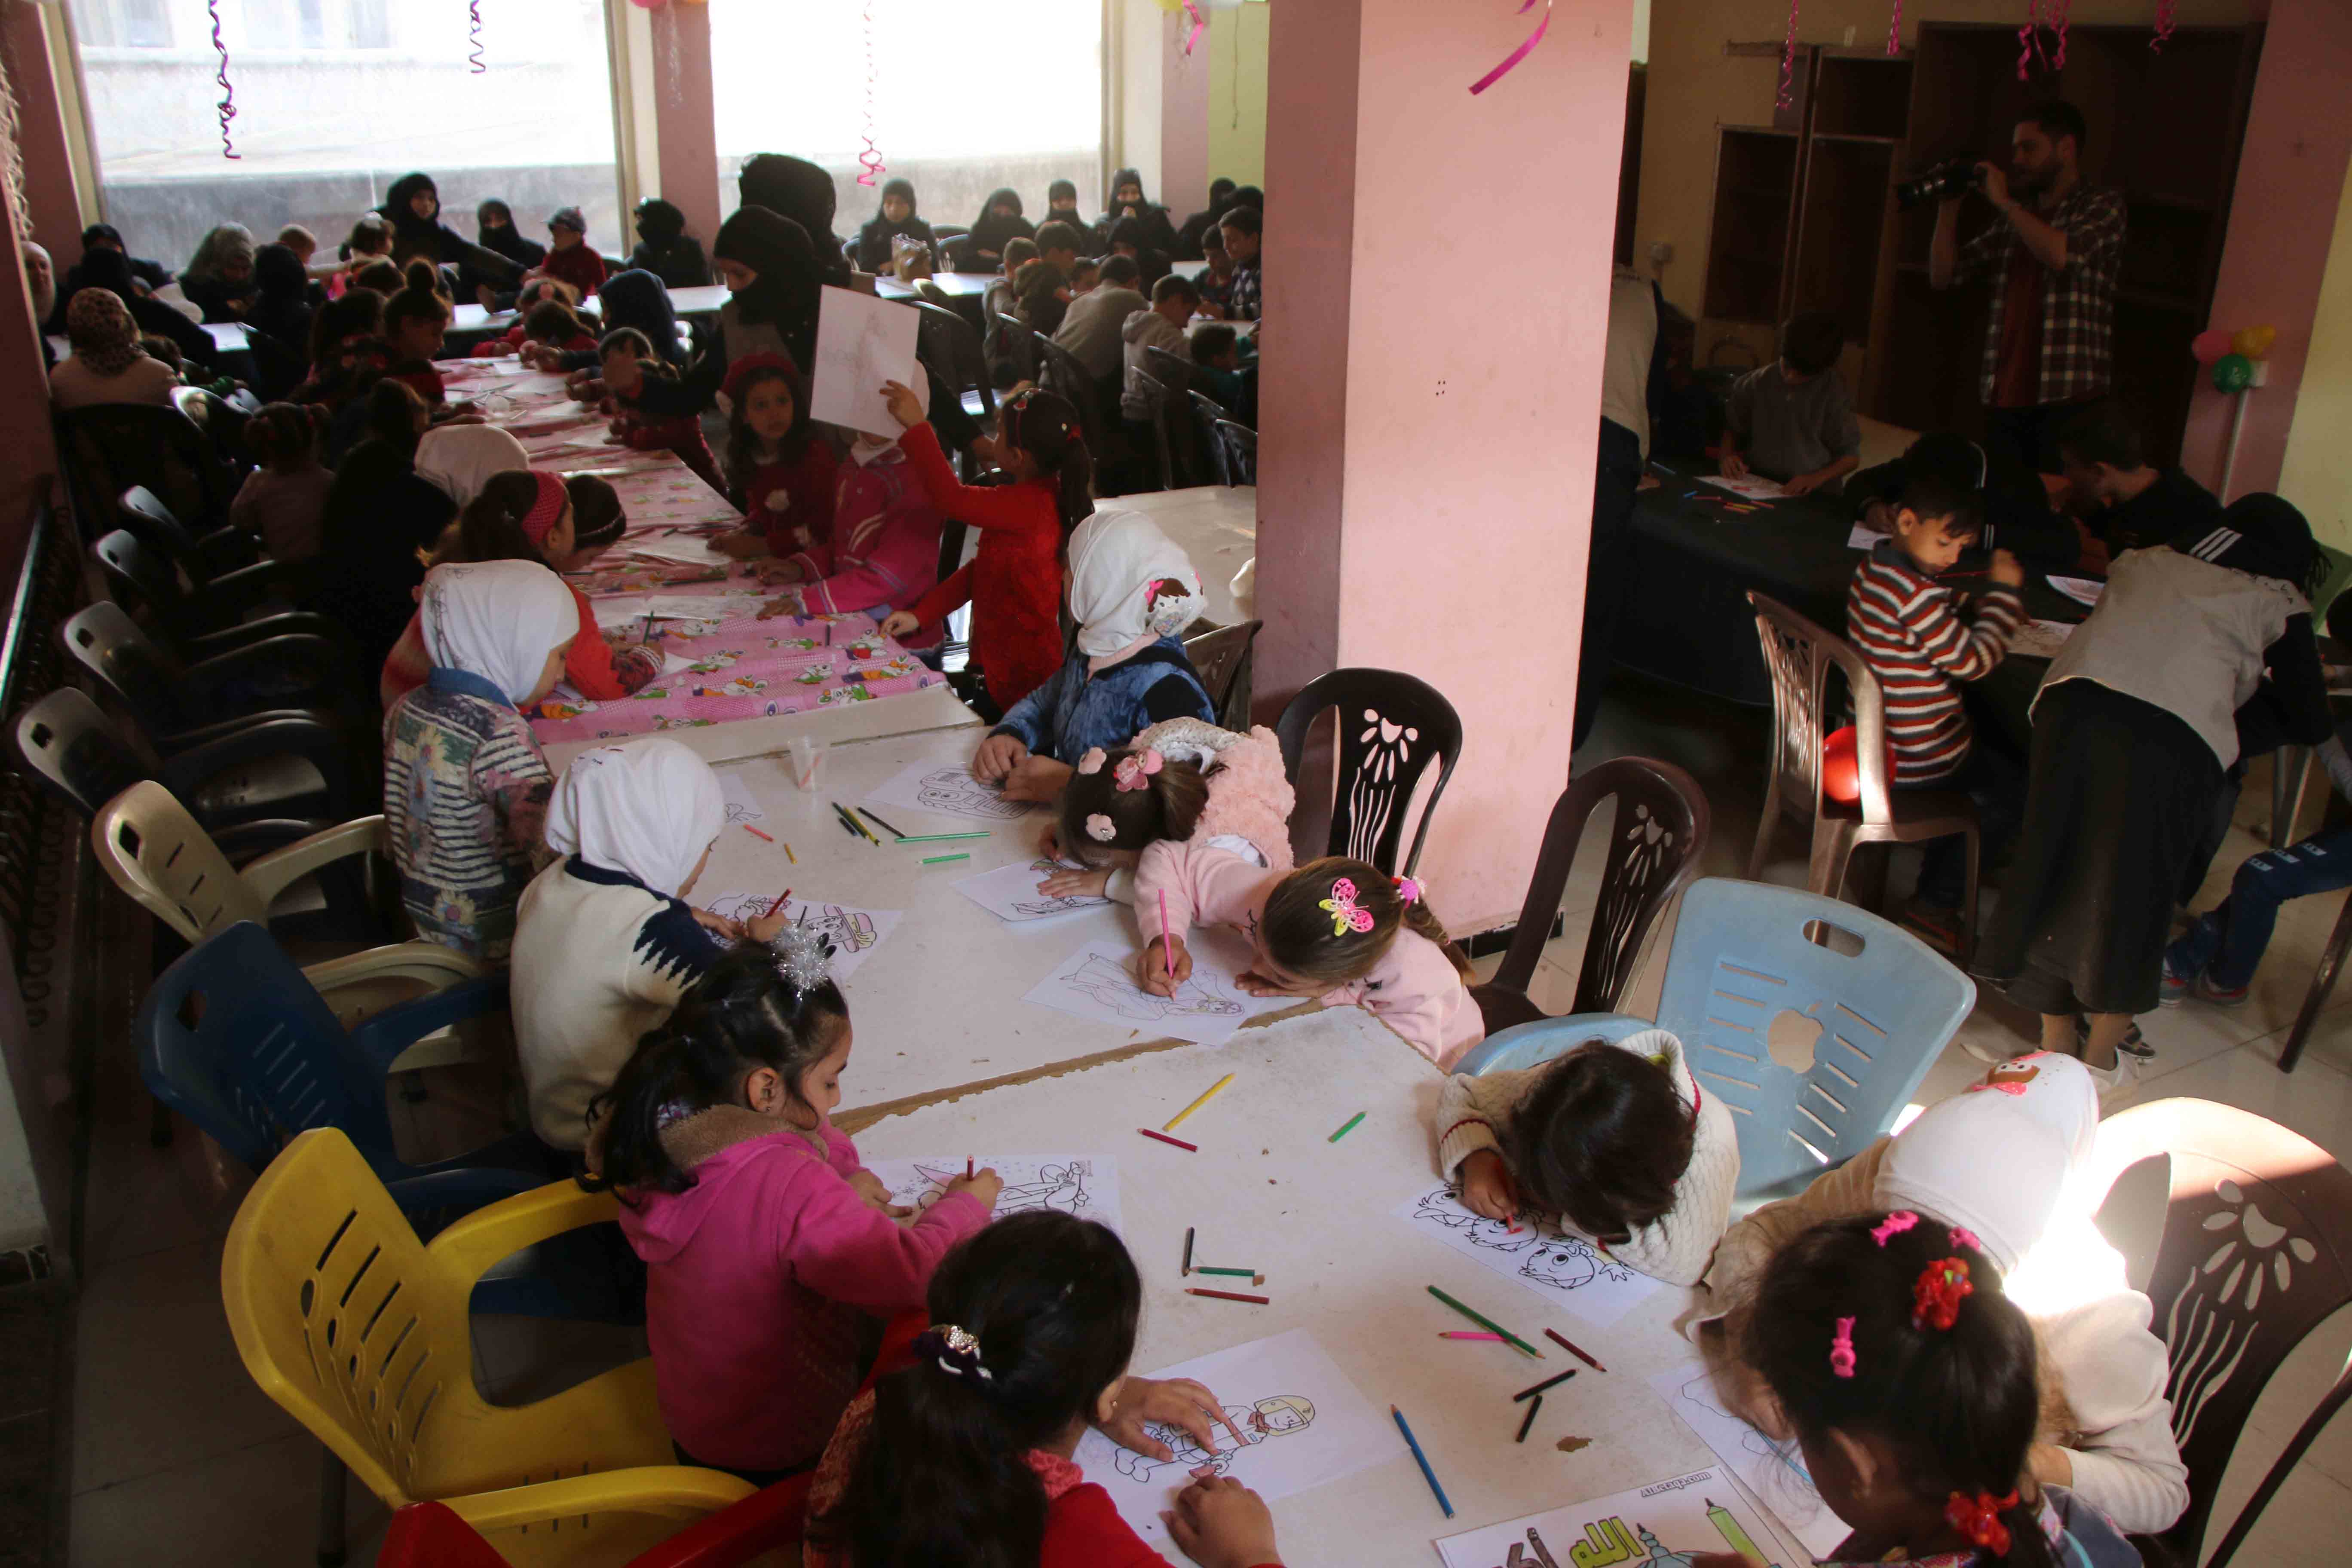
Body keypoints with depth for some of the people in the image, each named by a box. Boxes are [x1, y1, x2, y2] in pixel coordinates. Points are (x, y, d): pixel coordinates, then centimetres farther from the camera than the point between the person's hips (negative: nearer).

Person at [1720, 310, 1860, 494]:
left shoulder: (1834, 393, -7)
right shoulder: (1755, 385, 1)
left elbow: (1851, 455, 0)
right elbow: (1732, 427, 18)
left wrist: (1818, 478, -15)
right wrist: (1729, 455, 0)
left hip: (1813, 497, -3)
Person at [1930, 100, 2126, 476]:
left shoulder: (2103, 206, 3)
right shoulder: (2013, 219, 18)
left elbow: (2063, 254, -17)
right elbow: (1943, 276, 17)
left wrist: (2004, 201, -7)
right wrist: (1949, 207, 6)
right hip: (2005, 398, 5)